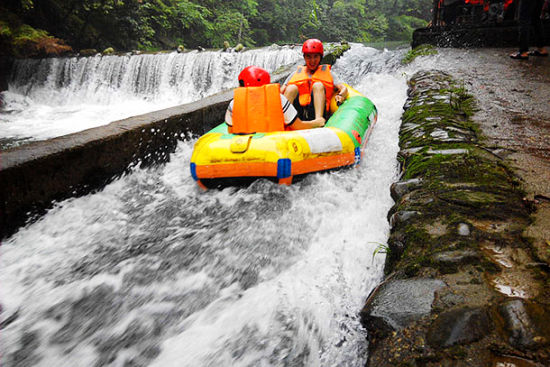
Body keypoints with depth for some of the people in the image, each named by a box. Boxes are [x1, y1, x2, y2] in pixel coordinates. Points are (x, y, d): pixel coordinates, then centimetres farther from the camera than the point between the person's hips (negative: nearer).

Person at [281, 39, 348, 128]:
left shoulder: (327, 73, 24)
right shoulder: (297, 73, 27)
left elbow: (344, 88, 9)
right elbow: (281, 92, 16)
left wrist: (340, 96, -15)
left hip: (315, 112, -1)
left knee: (318, 85, -21)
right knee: (292, 88, -21)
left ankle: (319, 119, -44)